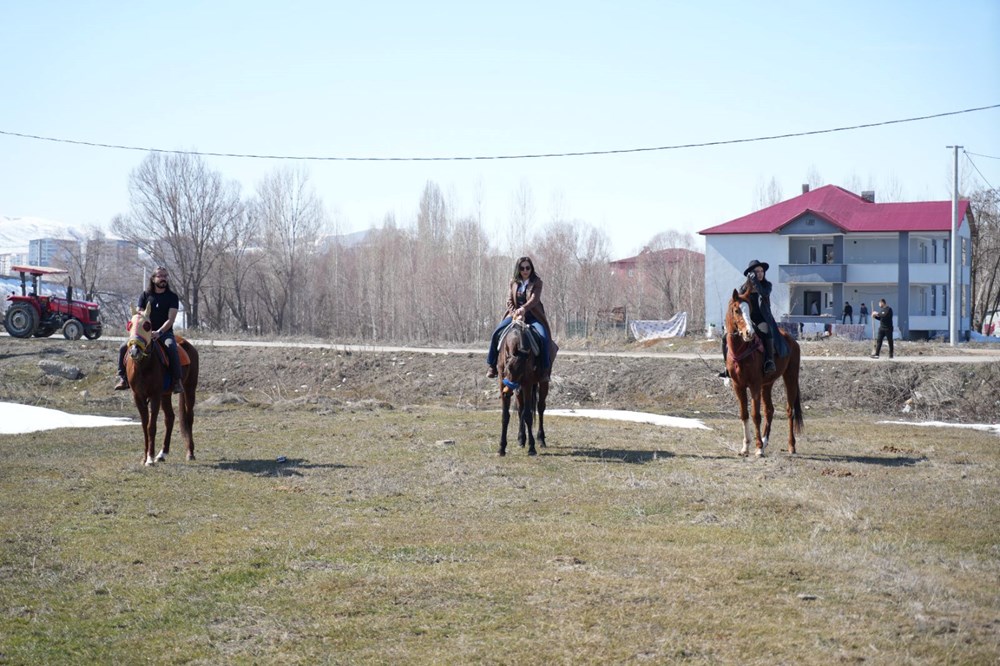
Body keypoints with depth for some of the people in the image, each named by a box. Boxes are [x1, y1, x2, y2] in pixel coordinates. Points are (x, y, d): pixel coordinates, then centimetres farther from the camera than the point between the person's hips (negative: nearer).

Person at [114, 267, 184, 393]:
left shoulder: (172, 297, 1)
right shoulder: (145, 295, 8)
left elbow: (170, 319, -9)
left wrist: (159, 332, -24)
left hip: (165, 333, -3)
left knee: (171, 347, -37)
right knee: (123, 348, -14)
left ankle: (177, 381, -33)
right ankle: (123, 379, -1)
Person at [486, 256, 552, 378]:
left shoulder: (537, 282, -2)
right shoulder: (513, 282, 8)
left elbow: (534, 299, -17)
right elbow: (509, 300, 3)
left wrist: (523, 309, -34)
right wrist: (515, 312, -16)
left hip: (532, 316, -3)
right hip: (514, 314, 3)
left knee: (544, 337, -28)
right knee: (496, 334, -16)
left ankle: (545, 368, -19)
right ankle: (492, 365, -6)